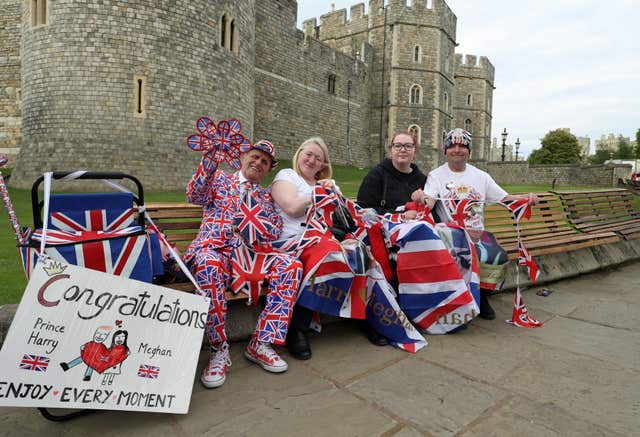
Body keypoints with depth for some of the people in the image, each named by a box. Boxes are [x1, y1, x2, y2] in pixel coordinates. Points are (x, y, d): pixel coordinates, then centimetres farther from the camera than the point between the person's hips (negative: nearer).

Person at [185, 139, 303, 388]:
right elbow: (194, 195, -2)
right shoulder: (219, 178, 19)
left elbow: (275, 230, 8)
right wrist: (211, 157, -9)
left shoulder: (266, 197, 24)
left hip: (250, 252, 3)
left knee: (291, 265, -23)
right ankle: (219, 350, -25)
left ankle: (260, 344, -18)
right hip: (213, 248, -3)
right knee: (209, 265, -40)